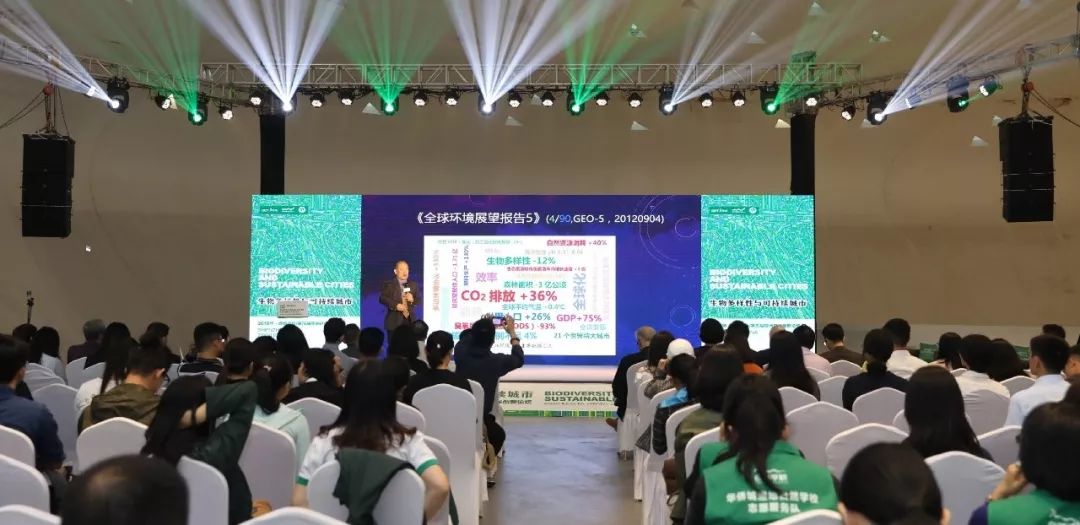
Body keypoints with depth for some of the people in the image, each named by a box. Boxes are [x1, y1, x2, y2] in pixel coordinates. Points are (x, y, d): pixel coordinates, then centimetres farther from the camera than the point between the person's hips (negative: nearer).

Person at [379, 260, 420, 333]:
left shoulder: (413, 285, 14)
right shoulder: (388, 284, 4)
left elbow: (419, 301, 12)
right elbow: (382, 298, -6)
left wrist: (413, 300, -12)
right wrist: (395, 305, -18)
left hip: (409, 320, 3)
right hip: (394, 321, -3)